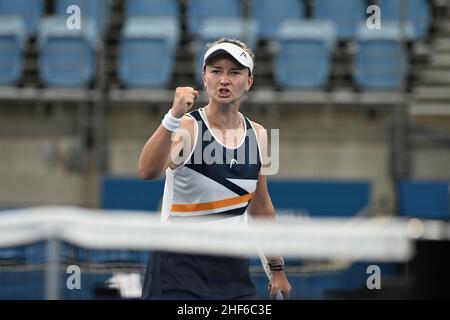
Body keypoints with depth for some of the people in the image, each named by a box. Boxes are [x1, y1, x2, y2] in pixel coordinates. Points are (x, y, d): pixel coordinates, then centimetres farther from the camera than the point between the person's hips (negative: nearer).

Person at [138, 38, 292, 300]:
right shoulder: (187, 127, -12)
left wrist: (277, 268, 19)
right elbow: (148, 172, -33)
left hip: (233, 269, 5)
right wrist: (174, 117, -45)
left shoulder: (258, 135, 5)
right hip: (179, 268, -5)